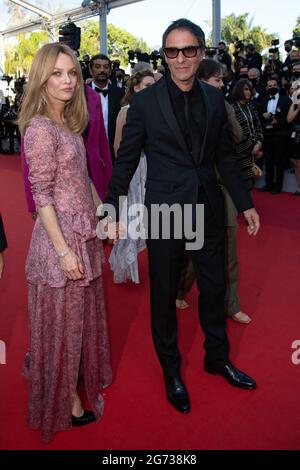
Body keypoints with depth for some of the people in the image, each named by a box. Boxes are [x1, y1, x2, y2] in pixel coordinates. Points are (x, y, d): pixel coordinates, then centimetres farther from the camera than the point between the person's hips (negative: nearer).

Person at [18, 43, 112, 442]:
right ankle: (63, 399, 29)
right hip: (60, 235, -8)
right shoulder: (40, 128, -17)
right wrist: (63, 249, -20)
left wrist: (100, 216, 15)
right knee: (63, 318, 8)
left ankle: (80, 377, 43)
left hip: (83, 231, 8)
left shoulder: (67, 122, 9)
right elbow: (42, 195, -19)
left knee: (82, 312, 21)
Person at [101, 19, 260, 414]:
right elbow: (126, 161, -4)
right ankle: (171, 371, 31)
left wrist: (245, 203, 9)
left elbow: (225, 156, 10)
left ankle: (218, 357, 40)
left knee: (214, 287, 16)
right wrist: (112, 210, -10)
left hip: (208, 208, 4)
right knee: (164, 295, 10)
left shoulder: (214, 99, 4)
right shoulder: (145, 102, -6)